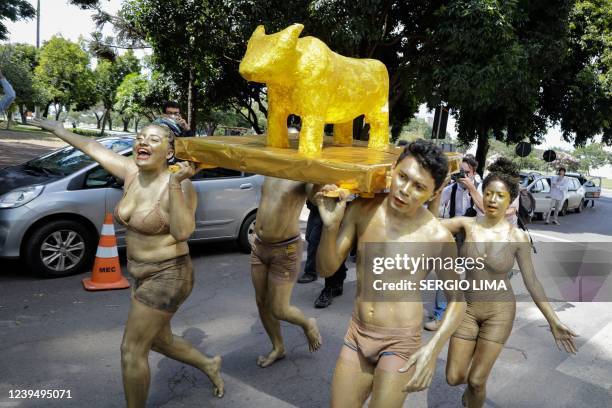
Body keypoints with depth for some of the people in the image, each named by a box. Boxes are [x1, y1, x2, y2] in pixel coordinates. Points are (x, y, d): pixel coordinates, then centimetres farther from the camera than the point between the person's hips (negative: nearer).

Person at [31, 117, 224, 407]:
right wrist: (59, 131, 25)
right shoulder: (132, 172, -1)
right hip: (145, 274, 8)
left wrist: (175, 183, -43)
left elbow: (182, 232, -37)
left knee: (132, 352, 3)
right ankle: (209, 365, 45)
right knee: (160, 341, 23)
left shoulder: (180, 187, -22)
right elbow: (94, 148, 14)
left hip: (167, 277, -8)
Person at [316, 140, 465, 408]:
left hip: (400, 342, -3)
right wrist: (330, 225, -22)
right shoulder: (362, 210, -8)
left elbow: (457, 300, -5)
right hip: (357, 334, 4)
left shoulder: (437, 237, -17)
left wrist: (433, 349, -18)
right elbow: (326, 269, -5)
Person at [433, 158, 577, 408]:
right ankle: (476, 377, 43)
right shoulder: (468, 224, -9)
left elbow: (531, 282, -5)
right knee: (454, 378, 6)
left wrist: (553, 321, -7)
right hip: (467, 308, 2)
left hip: (499, 311, -2)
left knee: (475, 383, 0)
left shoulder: (518, 237, -12)